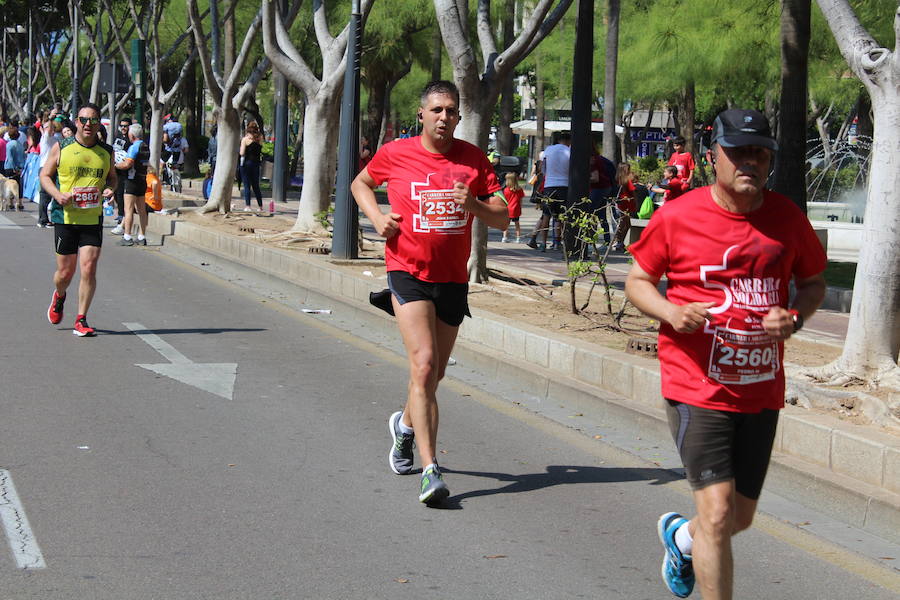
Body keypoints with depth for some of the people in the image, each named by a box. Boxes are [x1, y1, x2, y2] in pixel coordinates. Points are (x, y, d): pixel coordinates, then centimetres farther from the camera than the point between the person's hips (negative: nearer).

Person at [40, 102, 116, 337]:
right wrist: (58, 194, -13)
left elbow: (112, 177, 21)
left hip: (93, 220, 1)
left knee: (89, 269, -10)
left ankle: (81, 320, 0)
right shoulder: (61, 148, 0)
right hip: (65, 218, -1)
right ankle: (59, 297, 41)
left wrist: (109, 189, -3)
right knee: (65, 272, 5)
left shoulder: (106, 151, 7)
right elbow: (44, 175, 6)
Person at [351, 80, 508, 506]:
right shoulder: (395, 154, -2)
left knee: (433, 373, 15)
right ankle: (430, 470, -23)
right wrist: (376, 216, -2)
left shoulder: (474, 159, 2)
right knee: (424, 363, -20)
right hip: (408, 274, -3)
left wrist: (473, 204, -19)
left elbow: (502, 220, 2)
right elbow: (360, 183, 17)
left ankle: (405, 423, 49)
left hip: (453, 279, 4)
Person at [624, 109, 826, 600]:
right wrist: (671, 312, -17)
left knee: (741, 518, 16)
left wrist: (795, 316, -7)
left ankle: (681, 536, 50)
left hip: (761, 389, 4)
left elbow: (814, 282, 15)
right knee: (718, 512, -13)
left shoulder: (787, 218, 2)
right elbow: (637, 281, 3)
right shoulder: (677, 217, -7)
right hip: (697, 387, -4)